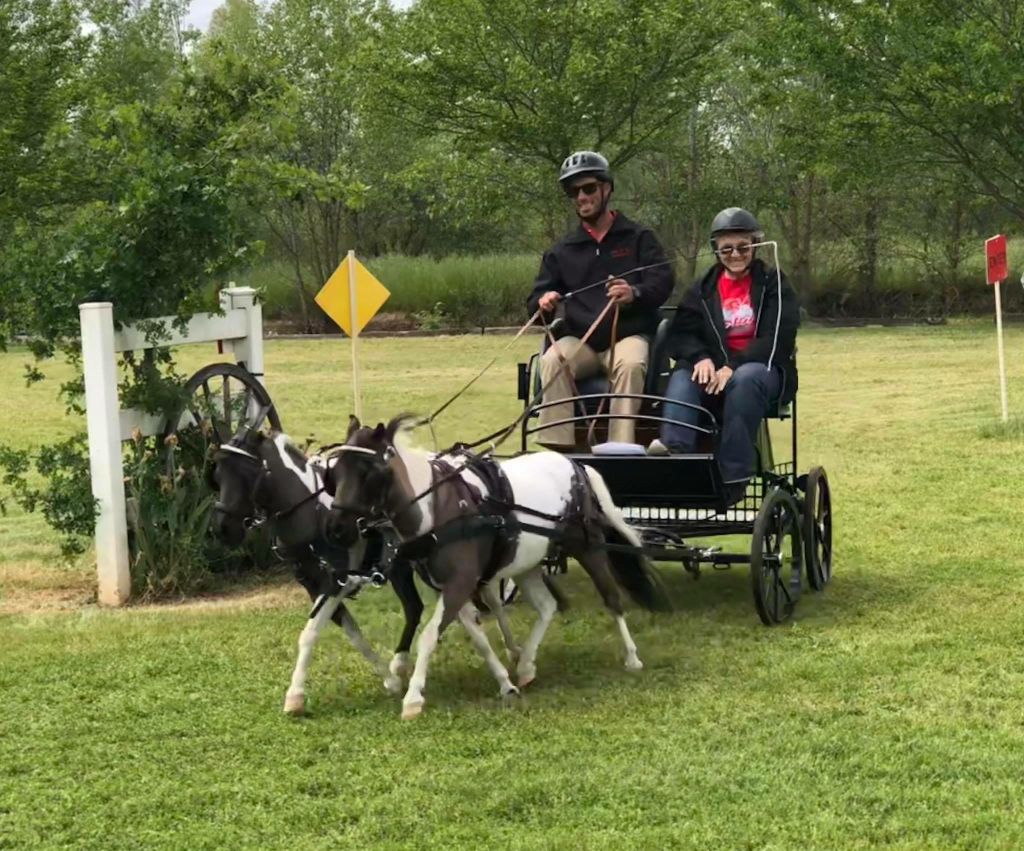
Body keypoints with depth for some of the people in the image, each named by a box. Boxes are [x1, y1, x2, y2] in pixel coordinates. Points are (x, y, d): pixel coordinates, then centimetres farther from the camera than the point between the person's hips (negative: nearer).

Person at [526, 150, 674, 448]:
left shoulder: (638, 238, 10)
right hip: (580, 340, 2)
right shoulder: (562, 251, 17)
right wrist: (543, 302, -12)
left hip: (629, 335, -2)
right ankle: (557, 446, -35)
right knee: (552, 360, -31)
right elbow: (535, 301, 15)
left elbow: (663, 281, -3)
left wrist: (635, 293, -27)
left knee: (631, 364, -36)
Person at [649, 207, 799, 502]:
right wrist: (701, 358, -16)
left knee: (746, 379, -38)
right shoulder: (704, 288, 17)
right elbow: (681, 333, 8)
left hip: (763, 368, -3)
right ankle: (674, 451, -53)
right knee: (682, 378, -28)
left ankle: (732, 476, -43)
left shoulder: (773, 284, 6)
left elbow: (778, 339, -7)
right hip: (714, 370, 3)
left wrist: (734, 367, -21)